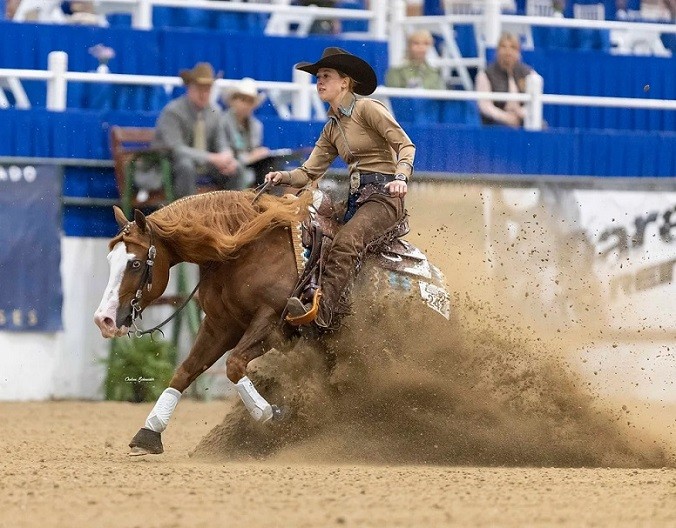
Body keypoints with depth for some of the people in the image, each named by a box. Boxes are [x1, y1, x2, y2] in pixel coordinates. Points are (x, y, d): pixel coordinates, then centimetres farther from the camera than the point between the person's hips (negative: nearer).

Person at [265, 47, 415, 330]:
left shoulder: (367, 108, -3)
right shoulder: (332, 129, 21)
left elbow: (405, 145, -10)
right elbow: (309, 172, 15)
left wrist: (401, 177, -28)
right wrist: (284, 177, -6)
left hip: (384, 195, -10)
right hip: (355, 197, 10)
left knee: (344, 243, -32)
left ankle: (322, 310, -46)